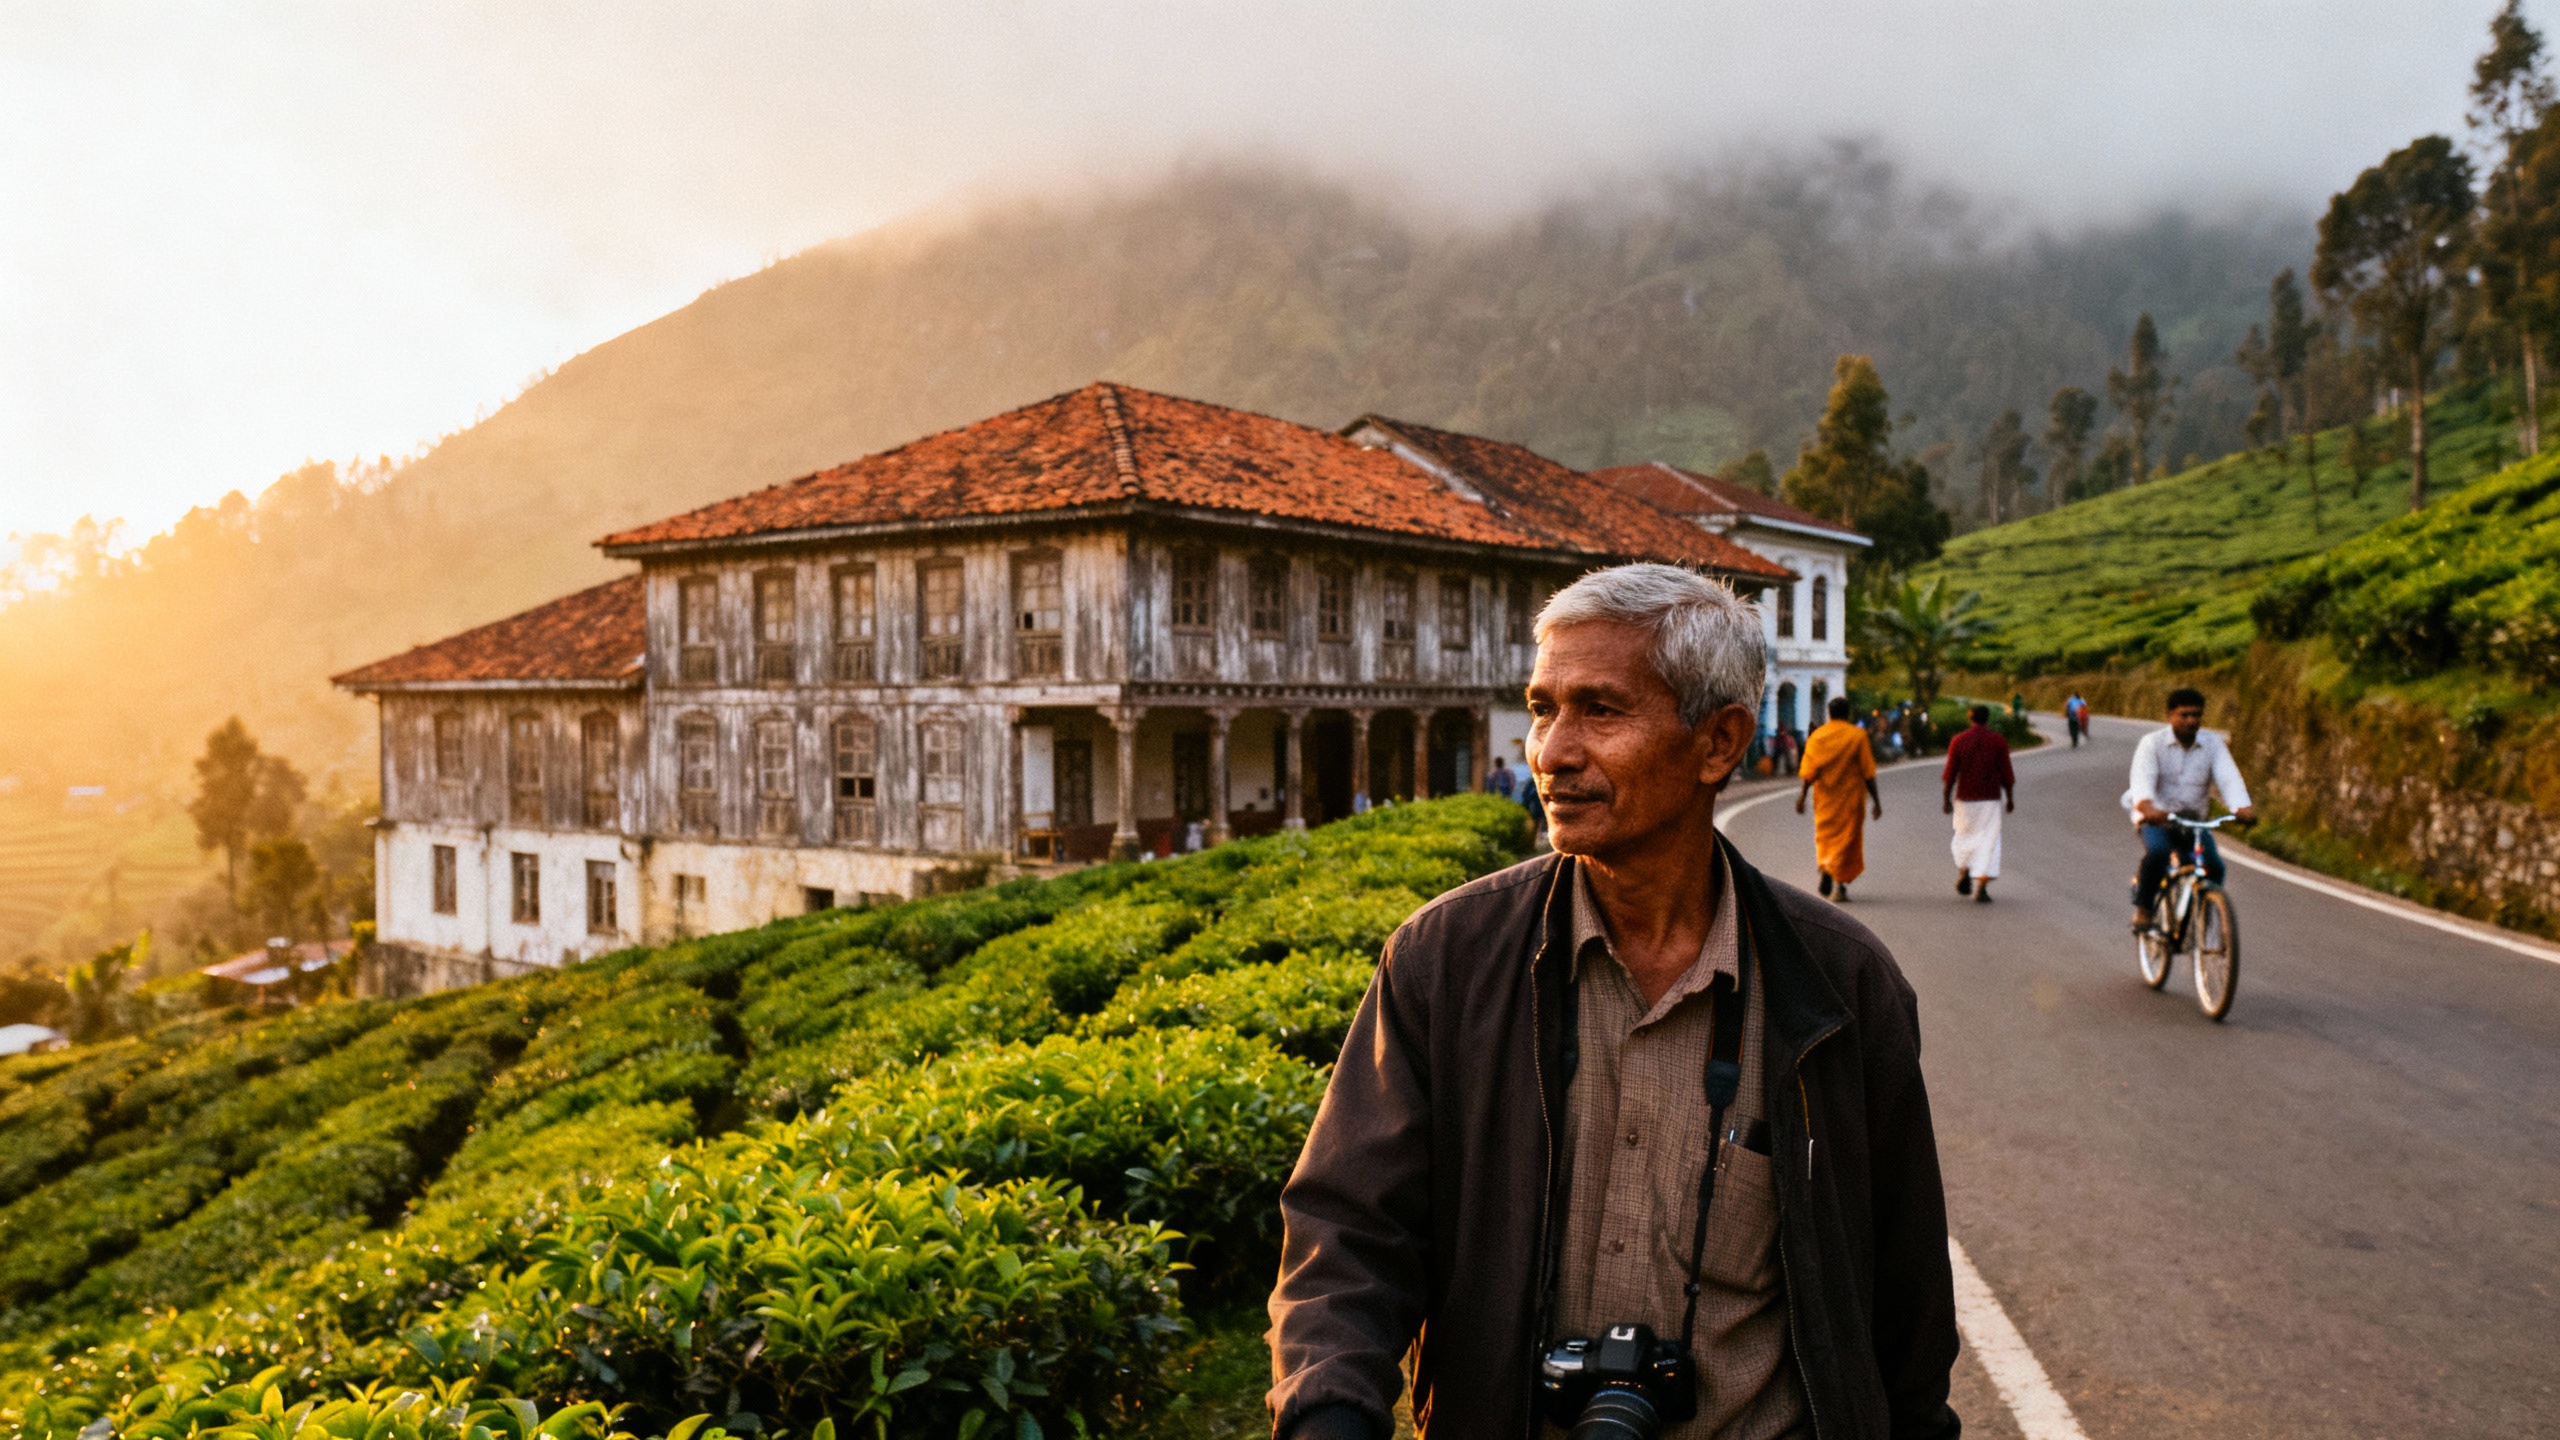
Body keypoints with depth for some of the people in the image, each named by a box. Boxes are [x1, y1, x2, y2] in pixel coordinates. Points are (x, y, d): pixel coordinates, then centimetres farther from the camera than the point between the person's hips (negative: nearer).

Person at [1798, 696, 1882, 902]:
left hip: (1824, 798, 2)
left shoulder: (1817, 735, 1)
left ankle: (1824, 867, -8)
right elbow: (1868, 773, -6)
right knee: (1847, 837, 4)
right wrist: (1876, 801, -2)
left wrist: (1803, 795, 4)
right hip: (1850, 798, -2)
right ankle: (1839, 886, -6)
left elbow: (1808, 771, -2)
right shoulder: (1858, 736, -5)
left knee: (1825, 835, 16)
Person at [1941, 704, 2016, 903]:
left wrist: (1945, 798, 4)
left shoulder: (1958, 740, -3)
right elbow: (2006, 773, 0)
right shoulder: (1998, 741, -2)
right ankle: (1981, 887, -8)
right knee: (1988, 840, 0)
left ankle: (1963, 873, 17)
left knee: (1964, 836, 21)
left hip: (1965, 797, 1)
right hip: (1991, 798, -1)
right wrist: (2010, 798, 11)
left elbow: (1950, 773, -3)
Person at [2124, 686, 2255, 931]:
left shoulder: (2213, 743, -1)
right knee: (2158, 851, -32)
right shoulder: (2152, 743, -9)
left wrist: (2243, 807, -36)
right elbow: (2142, 779, -26)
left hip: (2194, 821, 3)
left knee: (2214, 866, -18)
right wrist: (2147, 806, -48)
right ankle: (2143, 909, -14)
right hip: (2155, 819, -3)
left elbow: (2229, 778, -15)